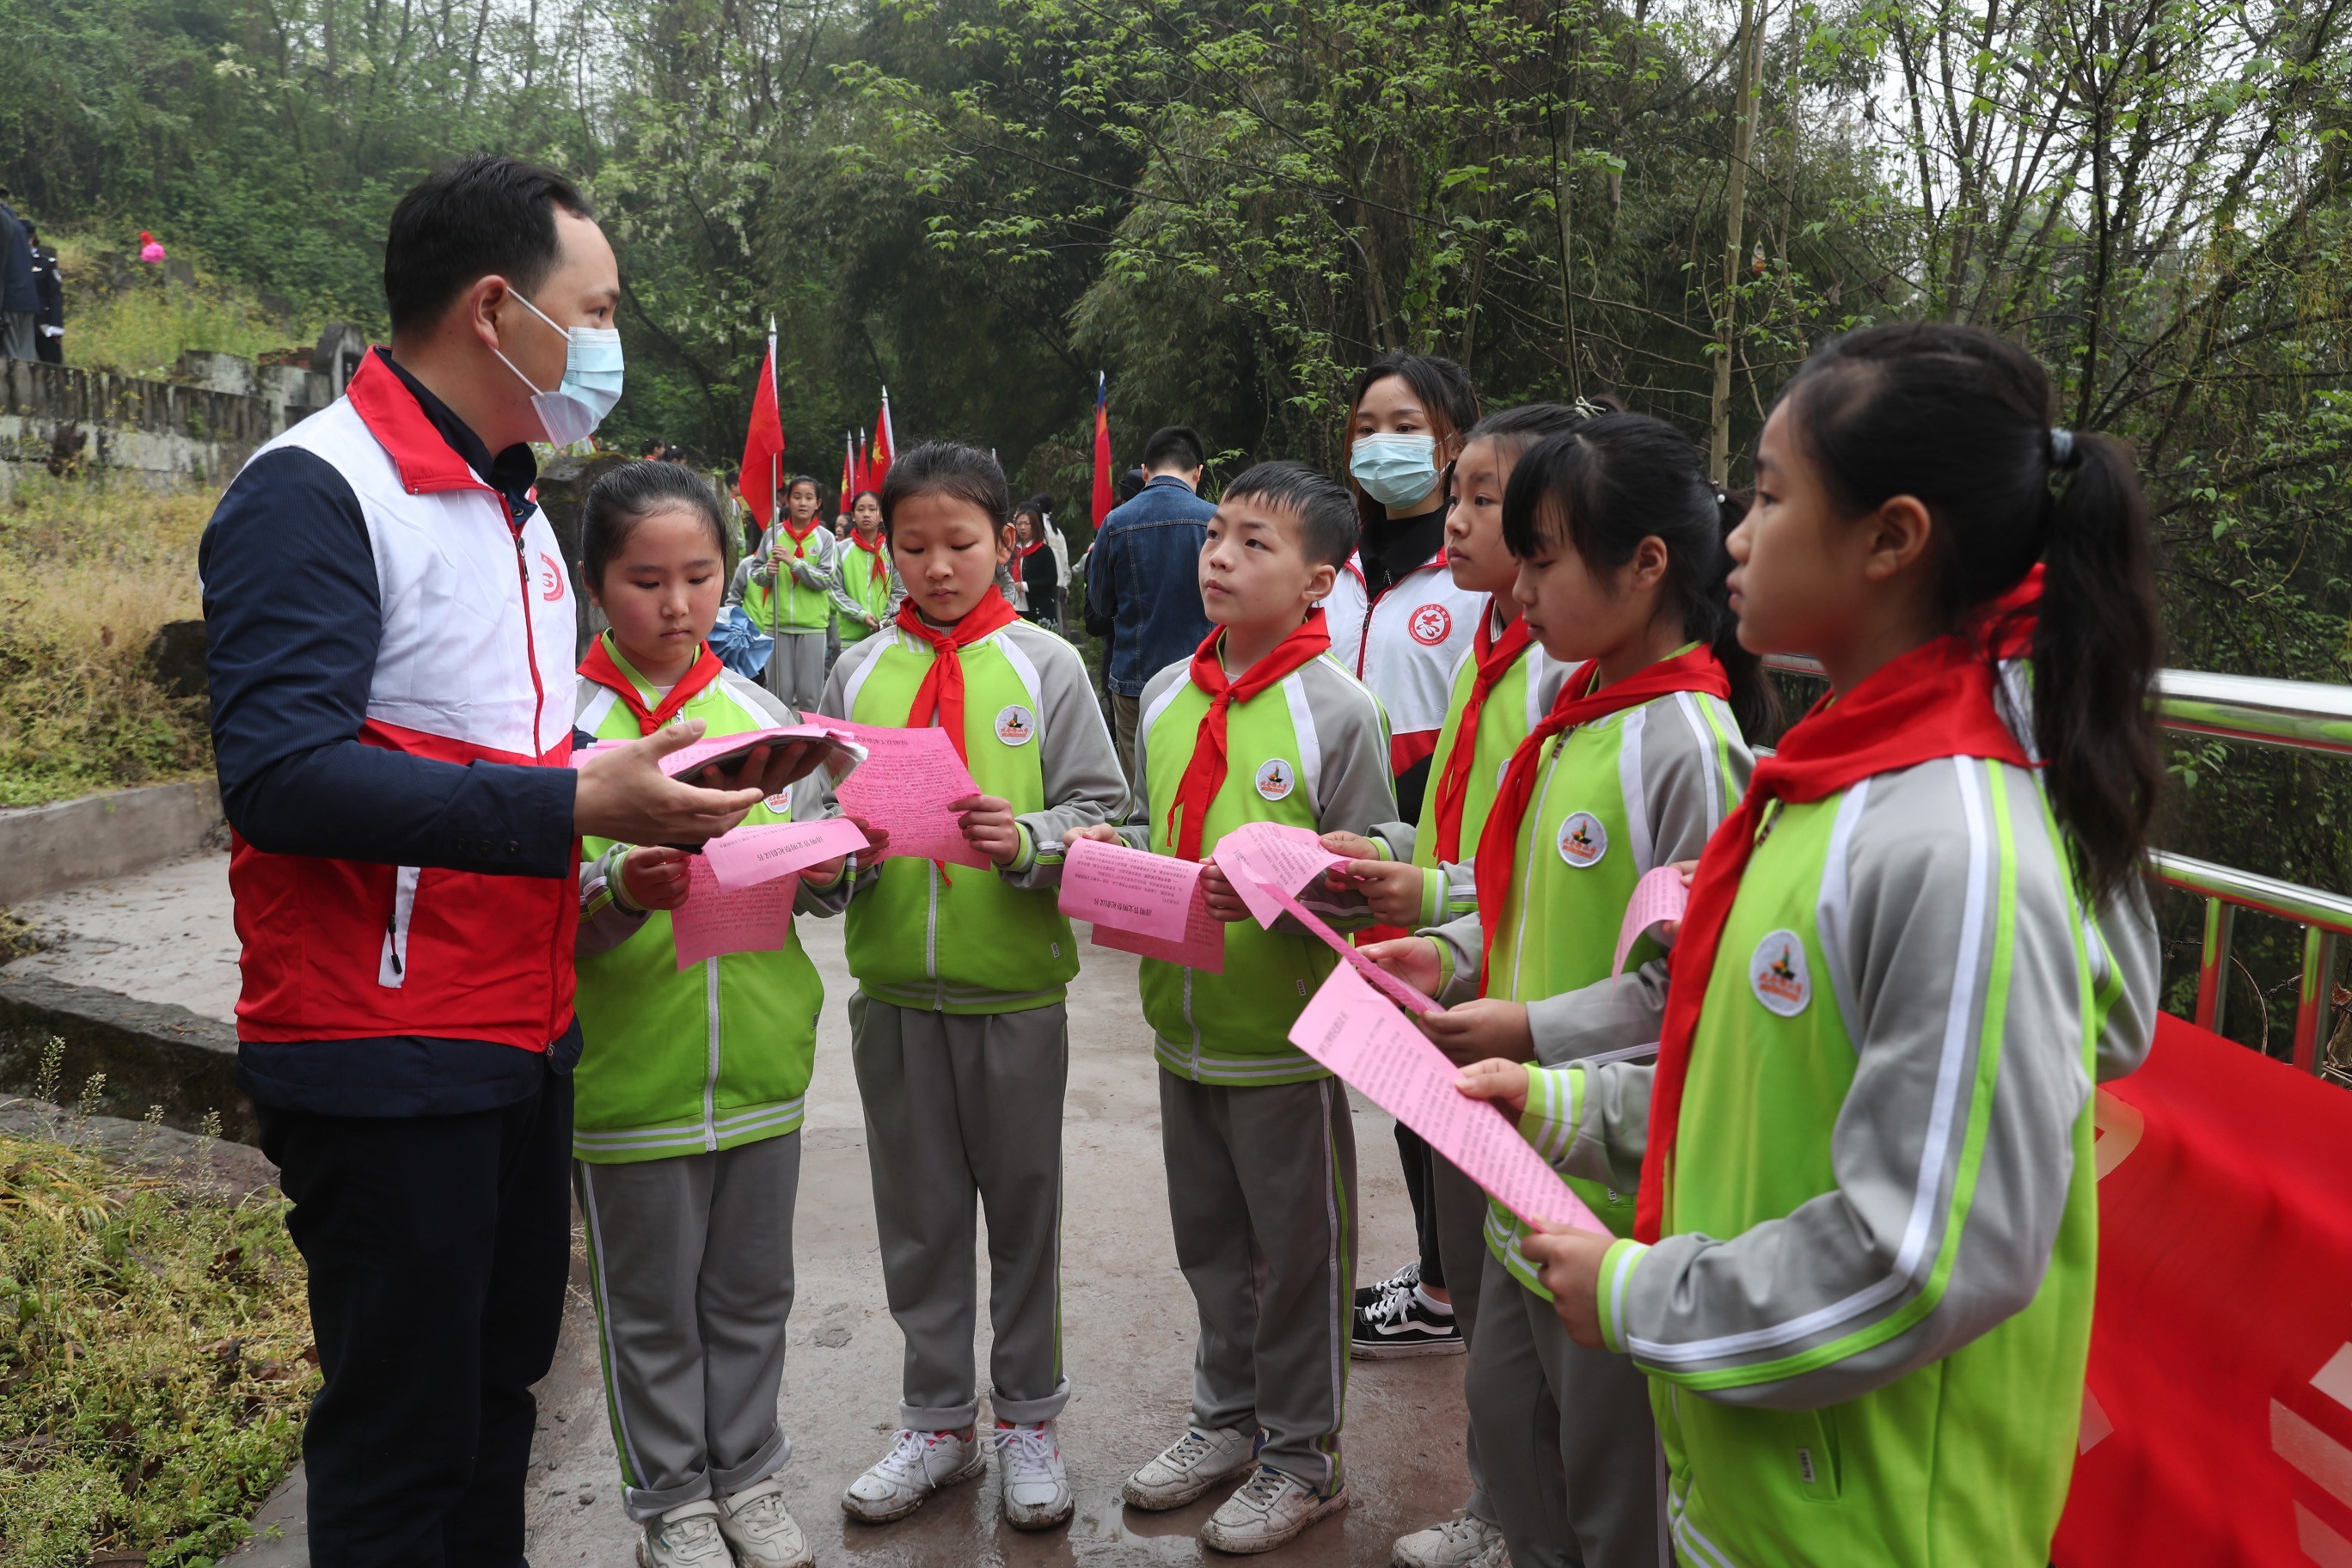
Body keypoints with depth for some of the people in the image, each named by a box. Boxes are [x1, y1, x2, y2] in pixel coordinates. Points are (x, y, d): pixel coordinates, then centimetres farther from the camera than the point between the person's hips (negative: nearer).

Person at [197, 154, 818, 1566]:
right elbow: (282, 776, -25)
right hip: (382, 1054, -8)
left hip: (525, 1038, 9)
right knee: (402, 1445, 5)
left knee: (502, 1381, 20)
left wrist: (658, 793, 5)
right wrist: (573, 809, -28)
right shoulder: (315, 491, -15)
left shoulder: (514, 503, 14)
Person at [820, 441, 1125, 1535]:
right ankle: (938, 1419, 30)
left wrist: (1027, 841, -22)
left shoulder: (1046, 664, -1)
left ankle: (1028, 1419, 27)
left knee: (1023, 1205, 10)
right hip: (892, 985, 3)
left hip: (1016, 987, -2)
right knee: (918, 1213, 13)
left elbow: (1100, 810, -4)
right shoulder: (857, 672, 6)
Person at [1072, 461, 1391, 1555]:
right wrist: (1109, 847, -4)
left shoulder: (1340, 709, -14)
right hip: (1183, 1023, 6)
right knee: (1210, 1240, 21)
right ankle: (1227, 1417, 41)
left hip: (1287, 1032, -6)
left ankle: (1300, 1454, 28)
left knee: (1297, 1250, 10)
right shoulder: (1167, 695, 6)